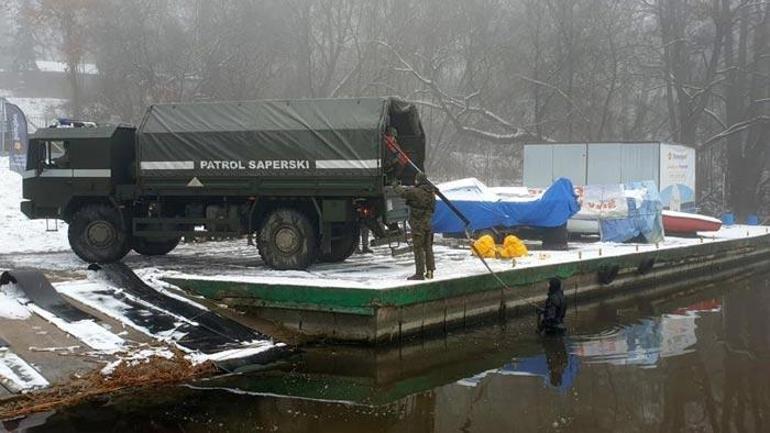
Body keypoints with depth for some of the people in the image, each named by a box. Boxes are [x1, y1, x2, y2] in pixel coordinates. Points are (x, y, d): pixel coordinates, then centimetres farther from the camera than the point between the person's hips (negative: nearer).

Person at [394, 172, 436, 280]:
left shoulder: (416, 192, -17)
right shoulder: (431, 192, 9)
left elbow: (404, 192, -11)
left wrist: (396, 186, 7)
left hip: (418, 224, -8)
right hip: (428, 223, 8)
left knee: (418, 248, -4)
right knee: (428, 247, 14)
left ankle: (420, 273, -4)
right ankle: (430, 270, 17)